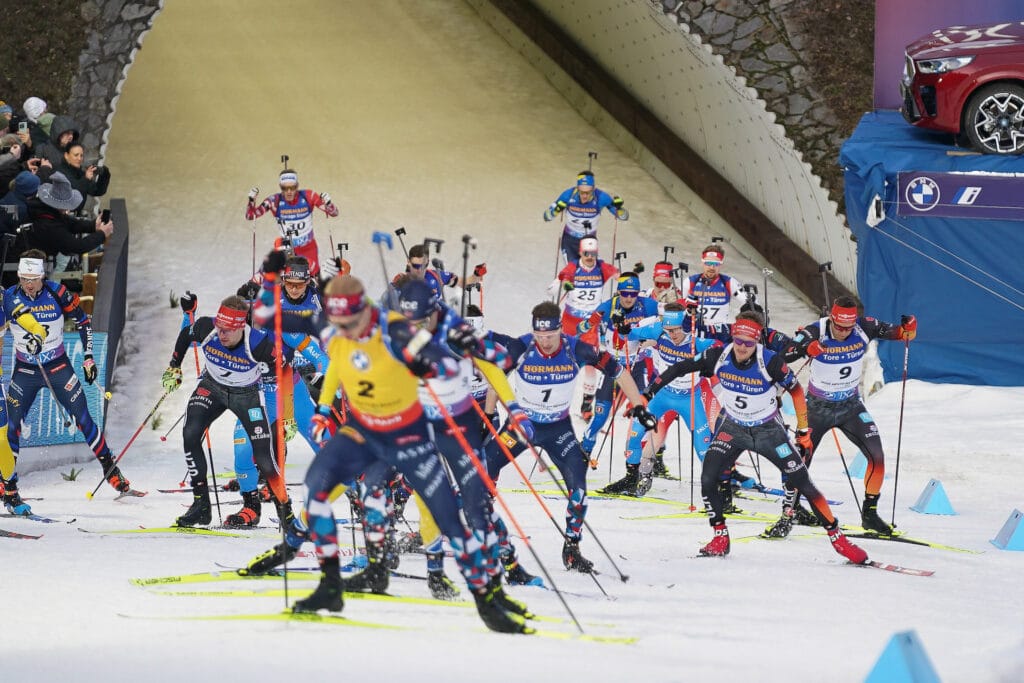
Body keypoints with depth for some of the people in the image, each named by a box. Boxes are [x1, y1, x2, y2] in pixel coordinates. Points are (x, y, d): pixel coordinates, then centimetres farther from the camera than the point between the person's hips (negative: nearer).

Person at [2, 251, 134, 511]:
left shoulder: (58, 294, -13)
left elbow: (83, 322, -2)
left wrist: (88, 358, -3)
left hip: (58, 367, -1)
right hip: (25, 370, 1)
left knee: (83, 418, -3)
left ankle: (110, 470, 8)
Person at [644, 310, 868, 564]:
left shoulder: (771, 362, -26)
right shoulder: (718, 357, -19)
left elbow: (796, 390, -11)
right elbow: (683, 367, -4)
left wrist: (803, 430, -7)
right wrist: (652, 389, -3)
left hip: (768, 429, -2)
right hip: (733, 428, 2)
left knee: (803, 483, -5)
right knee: (708, 479, -14)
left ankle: (837, 537, 7)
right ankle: (721, 537, 5)